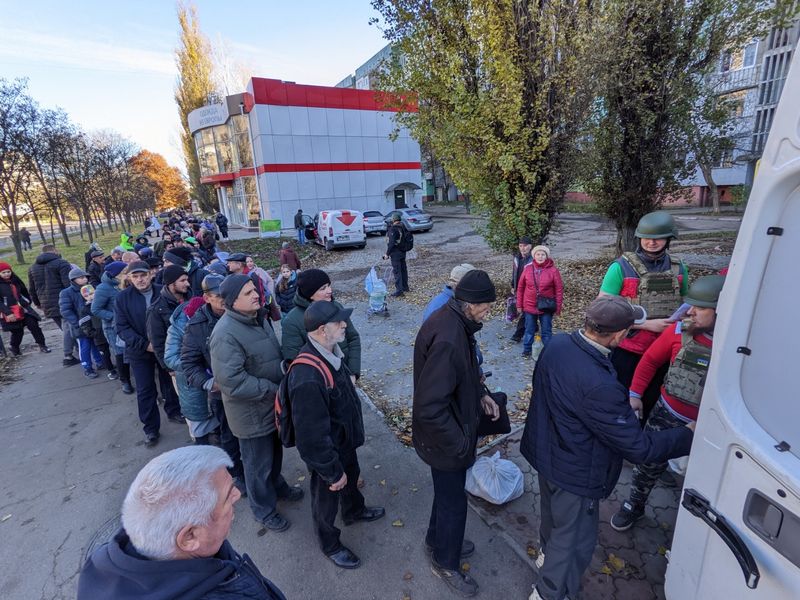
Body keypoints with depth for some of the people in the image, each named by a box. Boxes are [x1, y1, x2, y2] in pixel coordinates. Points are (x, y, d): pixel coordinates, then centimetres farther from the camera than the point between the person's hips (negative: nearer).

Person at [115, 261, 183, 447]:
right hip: (140, 352, 0)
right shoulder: (122, 297, -7)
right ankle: (151, 429, 23)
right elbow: (122, 327, -9)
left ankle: (173, 411, 42)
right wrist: (144, 345, -19)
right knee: (145, 390, 8)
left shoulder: (163, 292, -7)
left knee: (169, 382, 18)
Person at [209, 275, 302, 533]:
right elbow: (232, 382, -30)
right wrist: (274, 390, -24)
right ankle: (264, 510, 38)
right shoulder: (226, 335, -28)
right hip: (252, 413, -8)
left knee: (275, 451, 28)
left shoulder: (257, 317, 0)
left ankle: (277, 485, 54)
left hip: (273, 404, 8)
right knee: (258, 464, 14)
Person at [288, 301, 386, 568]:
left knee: (351, 476, 32)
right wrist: (332, 473, -19)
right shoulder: (307, 378, -41)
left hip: (345, 440, 8)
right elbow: (312, 435, -32)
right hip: (326, 453, -8)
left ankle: (354, 511, 63)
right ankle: (330, 544, 49)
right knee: (327, 498, 20)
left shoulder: (329, 353, -10)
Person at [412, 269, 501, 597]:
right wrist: (459, 444, -22)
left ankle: (438, 539, 56)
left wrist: (481, 394, 4)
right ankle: (445, 563, 43)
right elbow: (430, 407, -34)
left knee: (447, 493, 30)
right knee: (453, 502, 16)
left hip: (452, 433, 9)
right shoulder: (447, 339, -36)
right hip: (446, 440, -9)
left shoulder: (453, 320, -4)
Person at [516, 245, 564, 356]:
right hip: (529, 306, 2)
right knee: (529, 330, 14)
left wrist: (558, 307, -6)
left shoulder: (553, 270, -9)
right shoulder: (528, 268, -4)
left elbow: (559, 289, -5)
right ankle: (526, 350, 30)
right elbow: (520, 287, 3)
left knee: (546, 331, 10)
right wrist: (519, 304, 3)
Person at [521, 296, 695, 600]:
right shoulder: (600, 386, -40)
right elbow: (637, 447, -26)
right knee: (574, 539, 20)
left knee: (553, 512, 34)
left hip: (546, 453, 8)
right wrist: (689, 434, -10)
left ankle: (547, 554, 62)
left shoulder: (556, 344, -16)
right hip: (574, 474, -8)